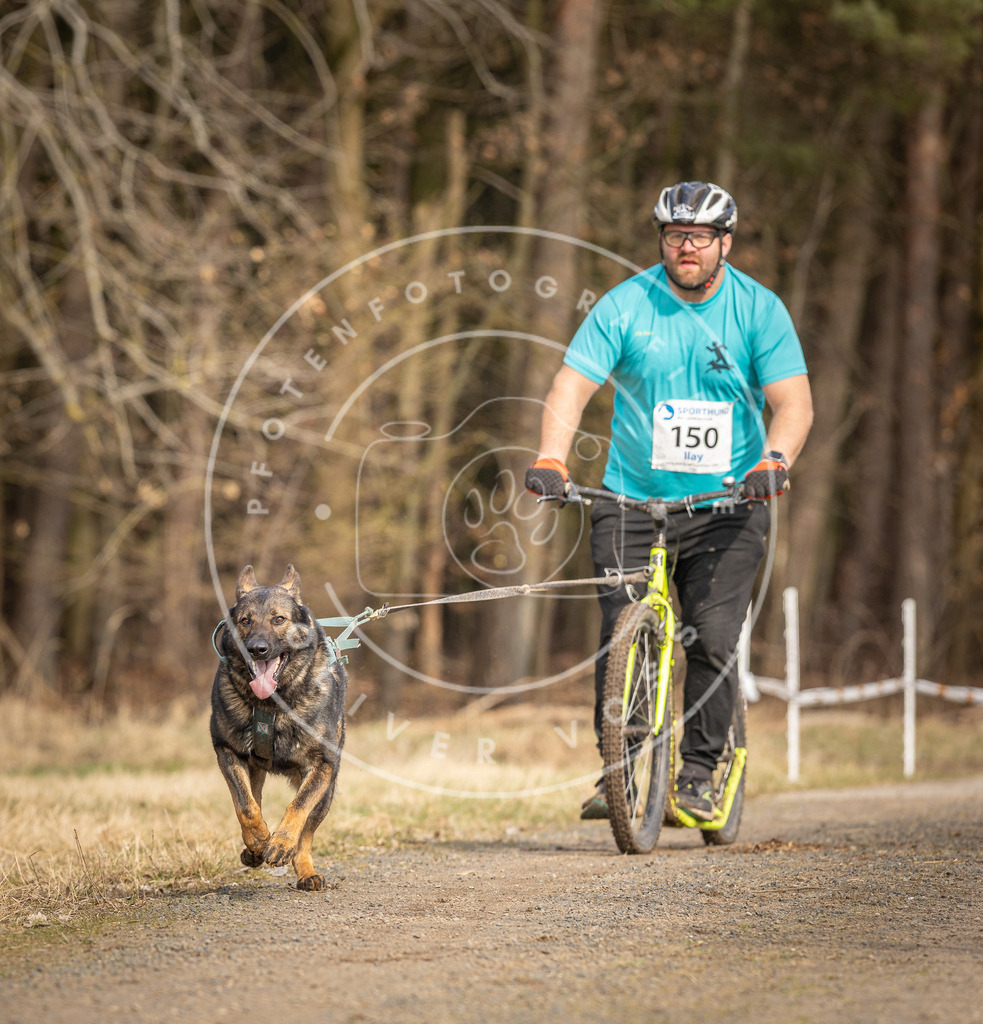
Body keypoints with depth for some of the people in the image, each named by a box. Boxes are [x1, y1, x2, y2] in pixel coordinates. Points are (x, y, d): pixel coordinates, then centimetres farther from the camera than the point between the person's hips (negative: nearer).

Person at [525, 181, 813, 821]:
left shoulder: (760, 310, -3)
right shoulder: (624, 306, -3)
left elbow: (794, 401, -10)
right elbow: (572, 385, -11)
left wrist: (775, 460, -30)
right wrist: (551, 460, -28)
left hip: (727, 508, 0)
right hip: (632, 502, 0)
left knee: (714, 643, -10)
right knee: (621, 640, -11)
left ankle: (699, 773, 5)